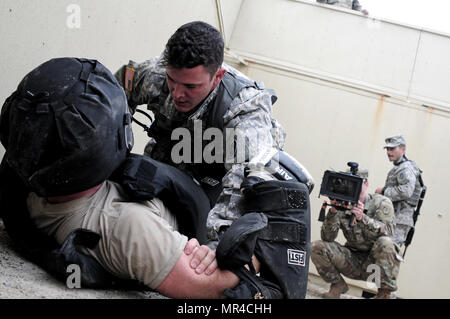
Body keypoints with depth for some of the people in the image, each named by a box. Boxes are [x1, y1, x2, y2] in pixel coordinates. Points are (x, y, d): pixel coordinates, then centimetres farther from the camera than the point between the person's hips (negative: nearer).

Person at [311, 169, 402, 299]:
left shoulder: (382, 203, -6)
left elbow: (386, 231, -23)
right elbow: (327, 238, -11)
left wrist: (362, 218, -39)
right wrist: (332, 212, -27)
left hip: (375, 260, -2)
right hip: (353, 261, 2)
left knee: (385, 243, -34)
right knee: (317, 247, -16)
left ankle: (385, 292, -14)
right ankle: (338, 284, 6)